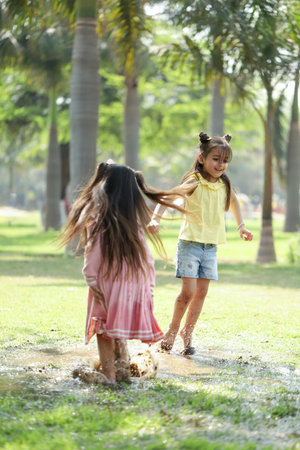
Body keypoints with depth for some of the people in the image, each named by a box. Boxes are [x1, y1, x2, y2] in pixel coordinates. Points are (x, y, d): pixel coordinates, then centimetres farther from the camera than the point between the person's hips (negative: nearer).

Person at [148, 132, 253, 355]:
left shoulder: (224, 183, 3)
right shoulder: (194, 182, -13)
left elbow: (233, 200, 25)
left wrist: (241, 226, 24)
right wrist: (156, 218, -38)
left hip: (211, 246, 5)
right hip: (190, 242, -5)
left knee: (202, 292, 5)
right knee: (188, 291, -10)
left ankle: (187, 333, 19)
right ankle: (173, 329, 13)